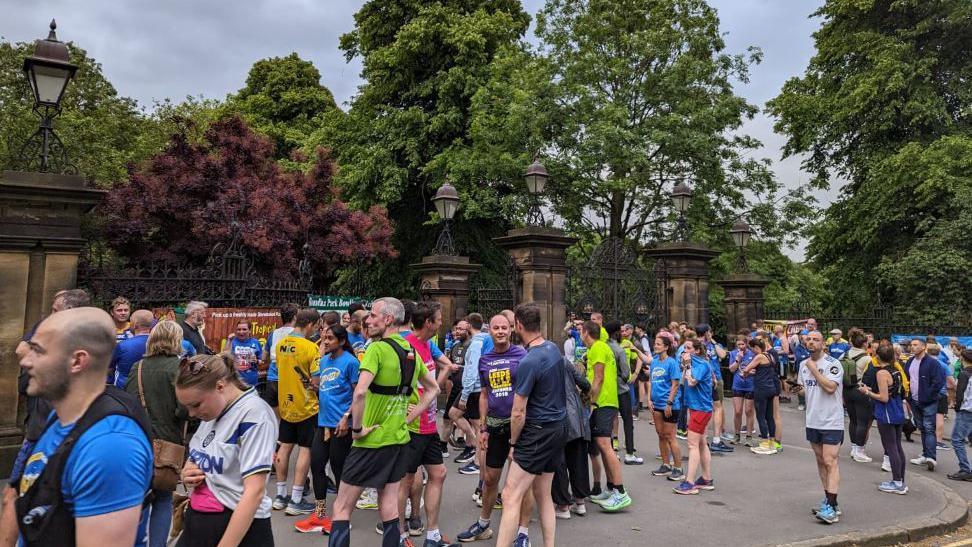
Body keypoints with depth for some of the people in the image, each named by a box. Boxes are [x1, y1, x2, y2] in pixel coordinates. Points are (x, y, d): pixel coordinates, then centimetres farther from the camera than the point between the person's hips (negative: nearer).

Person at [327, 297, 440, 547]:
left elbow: (360, 392, -30)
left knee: (341, 508, 5)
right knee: (389, 510, 14)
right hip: (399, 438, 7)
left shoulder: (378, 348, -17)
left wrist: (357, 428, -17)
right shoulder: (411, 352, 6)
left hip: (371, 441, -7)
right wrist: (410, 416, 11)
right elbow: (433, 389, 18)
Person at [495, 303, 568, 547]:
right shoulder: (554, 348, 4)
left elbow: (518, 413, -17)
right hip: (559, 427, 9)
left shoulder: (528, 362, -21)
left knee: (511, 496, -8)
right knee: (543, 493, 17)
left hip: (538, 432, -9)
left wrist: (513, 442, -2)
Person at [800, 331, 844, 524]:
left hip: (831, 421, -7)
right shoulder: (803, 364, 10)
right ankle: (828, 500, 24)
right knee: (820, 461, 14)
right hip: (813, 420, 7)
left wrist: (814, 369, -17)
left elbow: (830, 387, -24)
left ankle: (832, 508, -9)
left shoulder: (833, 364, -12)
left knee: (830, 462, -10)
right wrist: (802, 390, 6)